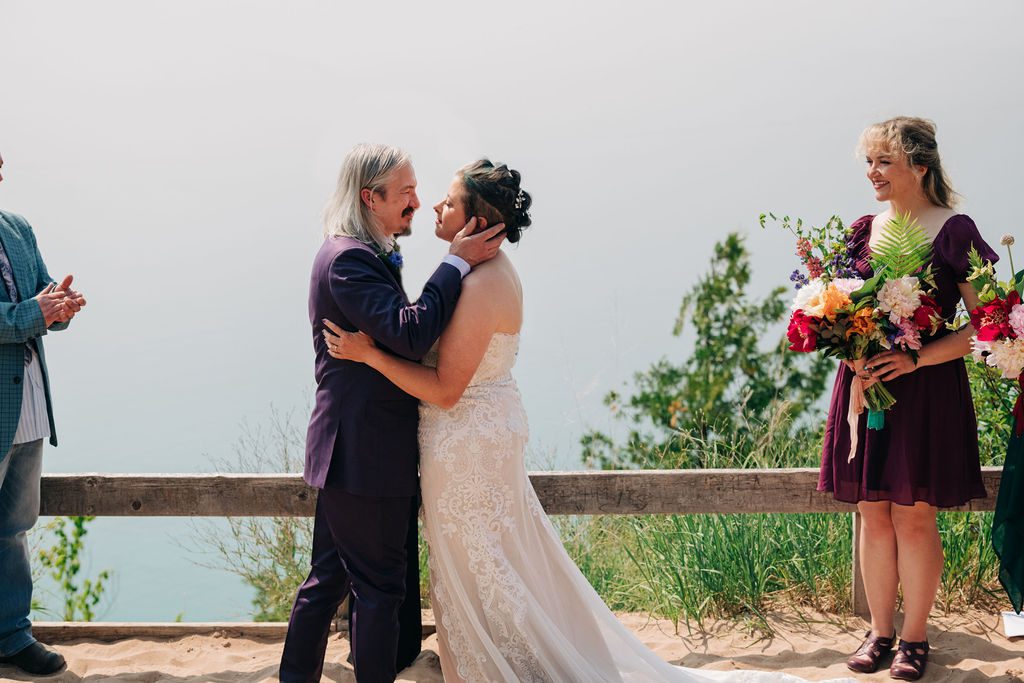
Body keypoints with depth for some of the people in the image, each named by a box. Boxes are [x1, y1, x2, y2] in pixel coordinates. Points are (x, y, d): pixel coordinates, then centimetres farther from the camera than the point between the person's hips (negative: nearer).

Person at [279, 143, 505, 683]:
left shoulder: (360, 254, 14)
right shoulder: (350, 258, -19)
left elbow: (398, 334, 17)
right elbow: (411, 334, -29)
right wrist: (457, 263, -23)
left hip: (352, 449, 10)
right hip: (366, 451, -10)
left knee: (330, 576, 18)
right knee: (380, 586, 2)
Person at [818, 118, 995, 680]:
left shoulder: (953, 231, -7)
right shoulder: (862, 231, 9)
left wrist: (913, 359, -17)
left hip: (926, 390, -4)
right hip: (864, 386, 5)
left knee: (914, 517, 1)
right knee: (872, 515, 9)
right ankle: (880, 630, 23)